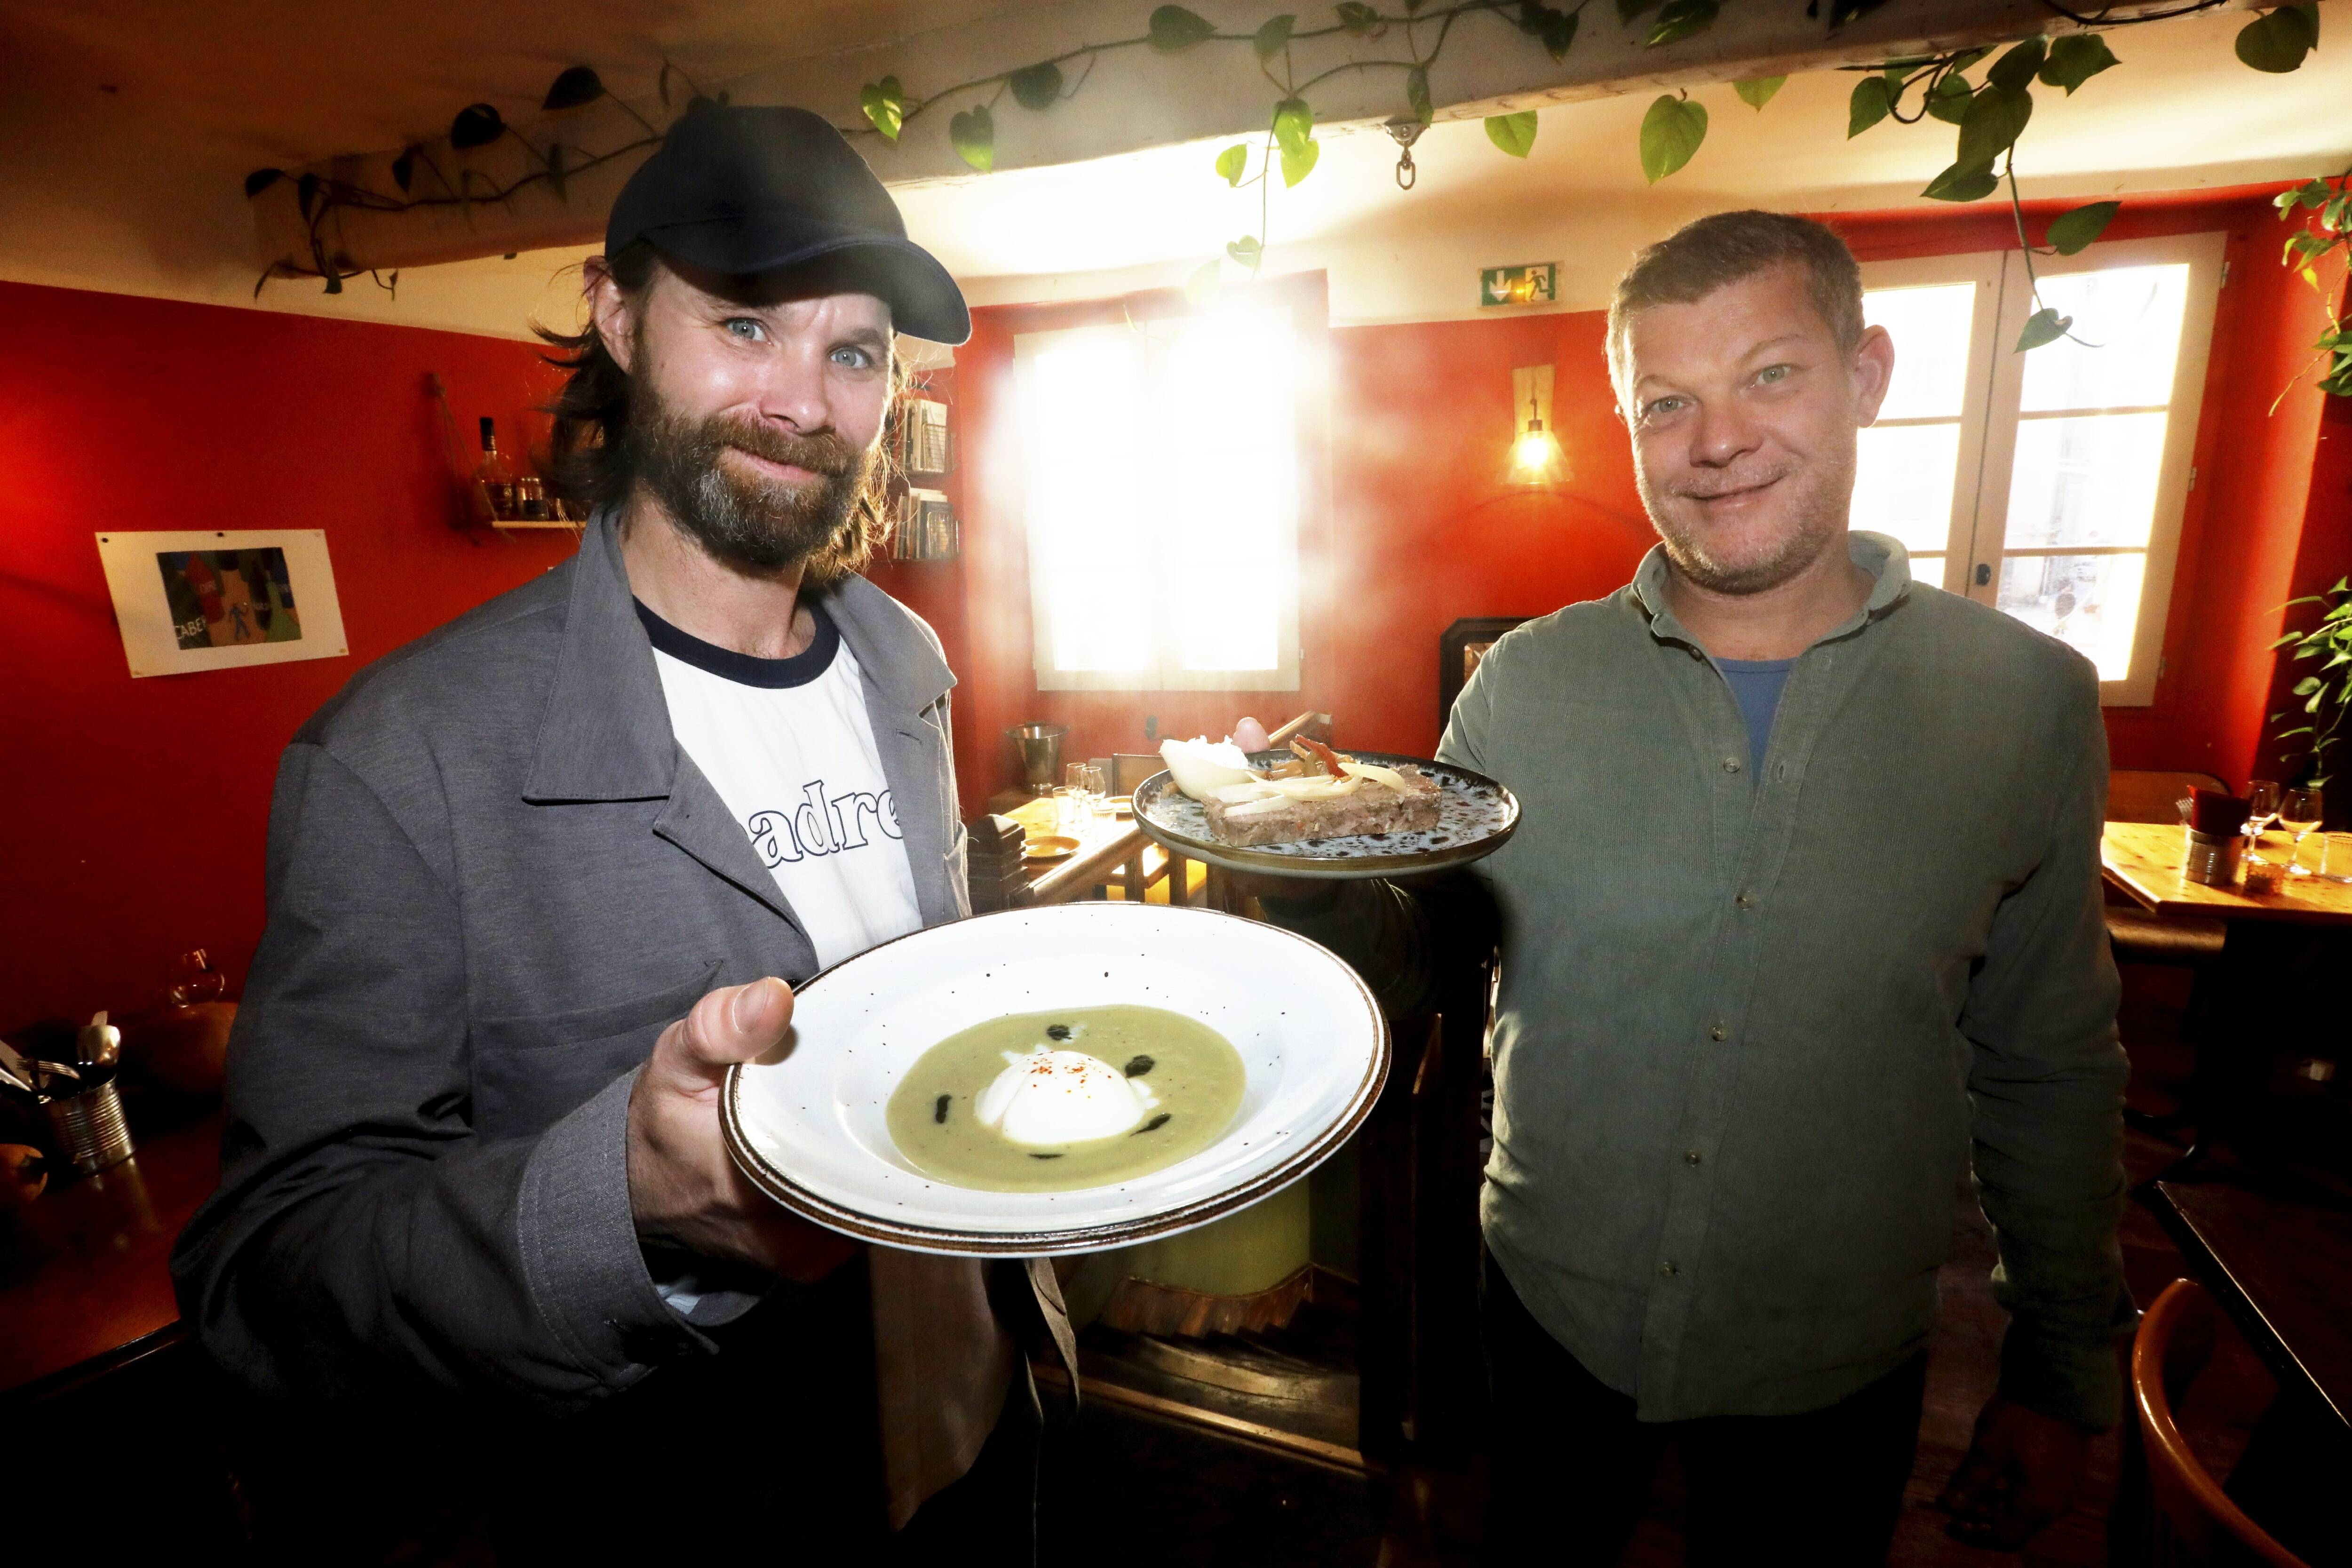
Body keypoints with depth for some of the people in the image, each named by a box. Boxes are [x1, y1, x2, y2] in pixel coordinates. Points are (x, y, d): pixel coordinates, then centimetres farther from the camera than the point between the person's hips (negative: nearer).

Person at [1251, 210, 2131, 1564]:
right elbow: (1410, 958, -5)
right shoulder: (1527, 683, -10)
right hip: (1552, 1313, 1)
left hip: (1839, 1365, 0)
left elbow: (2051, 1073, 1)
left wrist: (2068, 1376, 6)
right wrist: (1313, 875, -26)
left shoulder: (2028, 700, -8)